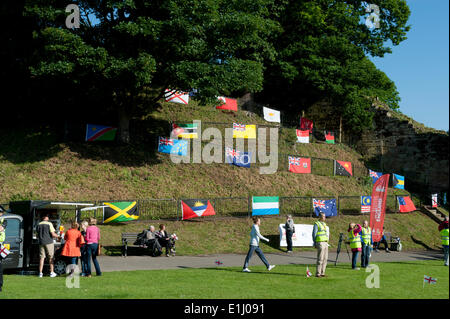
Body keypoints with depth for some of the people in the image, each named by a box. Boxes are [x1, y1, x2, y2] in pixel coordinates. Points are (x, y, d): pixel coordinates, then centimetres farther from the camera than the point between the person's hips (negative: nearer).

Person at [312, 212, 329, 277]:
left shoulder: (324, 224, 18)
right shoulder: (317, 224, -7)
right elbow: (314, 234, -9)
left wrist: (327, 242, 19)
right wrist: (315, 244, -13)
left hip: (325, 243, 8)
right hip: (320, 243, -8)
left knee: (325, 259, 7)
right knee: (320, 259, -9)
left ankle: (322, 273, 12)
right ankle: (318, 274, -4)